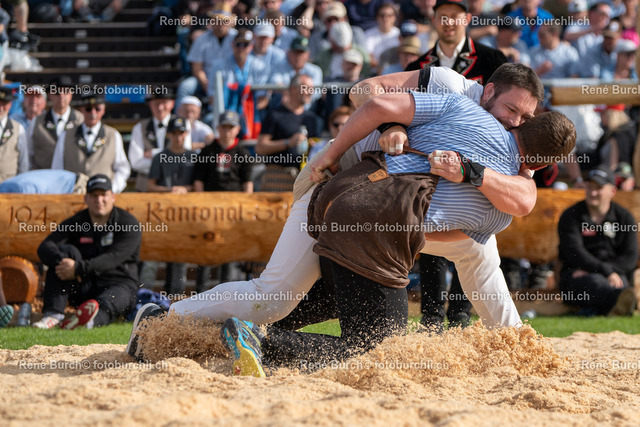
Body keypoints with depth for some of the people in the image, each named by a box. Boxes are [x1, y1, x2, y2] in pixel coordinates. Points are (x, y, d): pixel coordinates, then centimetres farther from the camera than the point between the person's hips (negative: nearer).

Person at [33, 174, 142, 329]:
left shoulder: (128, 223, -5)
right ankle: (53, 313, -31)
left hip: (119, 284, -3)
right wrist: (62, 262, -34)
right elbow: (45, 248, -10)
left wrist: (78, 268, -33)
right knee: (67, 250, -19)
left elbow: (113, 258, -20)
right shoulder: (75, 223, 5)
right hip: (83, 287, 3)